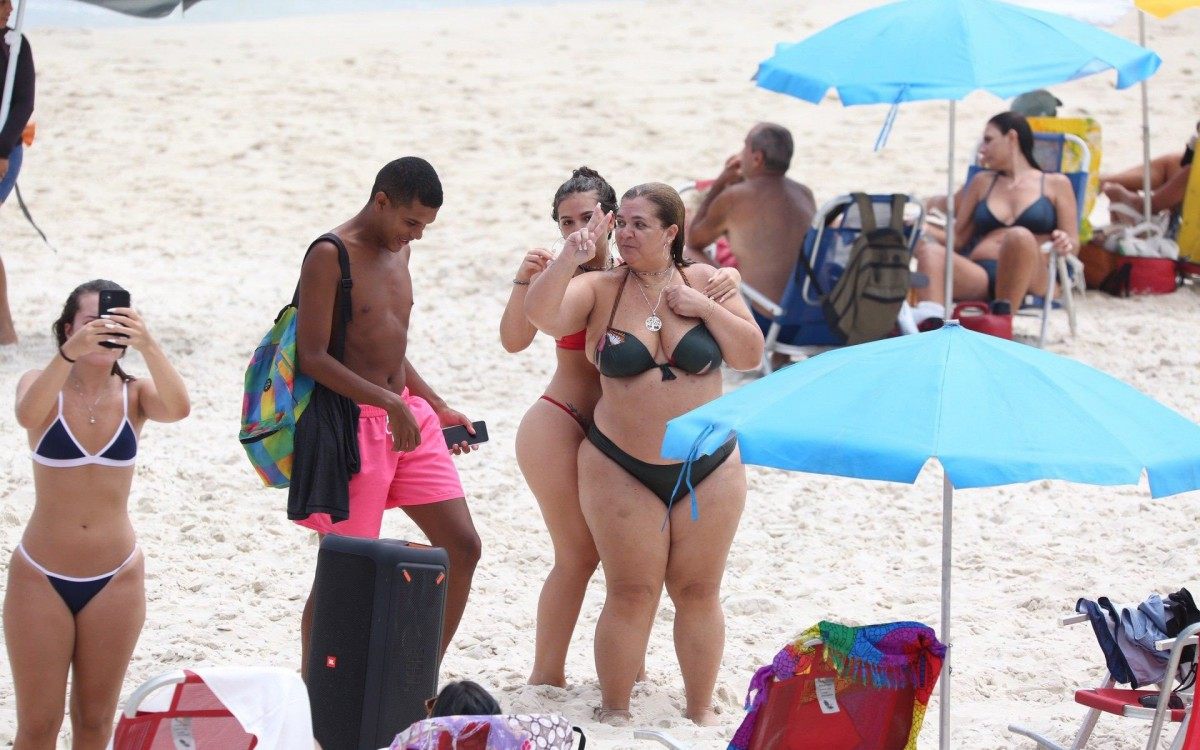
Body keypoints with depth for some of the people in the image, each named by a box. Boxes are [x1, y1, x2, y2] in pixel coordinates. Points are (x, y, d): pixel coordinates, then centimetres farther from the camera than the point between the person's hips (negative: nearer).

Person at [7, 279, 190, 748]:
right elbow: (27, 415, -31)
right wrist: (70, 353, -47)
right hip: (41, 577, -2)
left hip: (115, 579, 2)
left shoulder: (134, 395, -2)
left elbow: (177, 409, -25)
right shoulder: (42, 386, -7)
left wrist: (148, 346, -42)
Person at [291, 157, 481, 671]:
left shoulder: (398, 249, 13)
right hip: (351, 422, -8)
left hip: (407, 416, 8)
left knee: (462, 546, 4)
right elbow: (313, 358, -18)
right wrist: (390, 403, -22)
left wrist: (437, 407, 17)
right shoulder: (330, 255, -13)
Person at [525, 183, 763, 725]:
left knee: (698, 592, 6)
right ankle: (614, 711, 9)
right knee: (630, 593, -1)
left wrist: (705, 308, -10)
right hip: (622, 470, -1)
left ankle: (700, 710, 17)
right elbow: (539, 314, -18)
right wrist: (570, 255, -28)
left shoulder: (705, 282, 3)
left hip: (708, 471, 1)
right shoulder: (601, 290, -2)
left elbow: (750, 355, 2)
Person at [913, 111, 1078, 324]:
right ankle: (932, 325, -57)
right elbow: (958, 238, 26)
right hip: (978, 275, 3)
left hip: (1027, 279, -3)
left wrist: (1065, 244, -11)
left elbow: (1073, 245, 12)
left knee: (1020, 236, -37)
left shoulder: (1056, 185, 20)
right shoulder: (982, 182, 32)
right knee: (930, 251, -30)